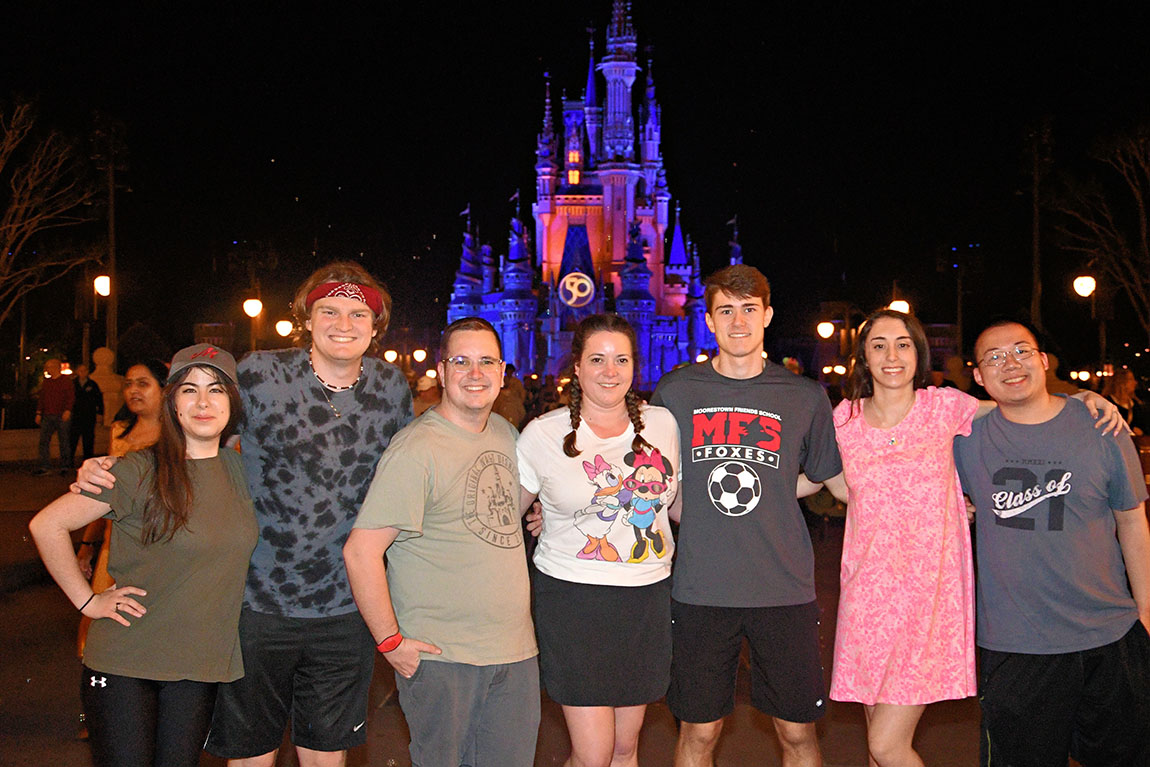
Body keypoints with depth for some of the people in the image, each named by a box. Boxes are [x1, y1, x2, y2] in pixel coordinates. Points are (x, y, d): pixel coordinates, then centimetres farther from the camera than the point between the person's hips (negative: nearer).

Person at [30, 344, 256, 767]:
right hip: (125, 666, -4)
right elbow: (46, 525, -10)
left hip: (199, 668, 4)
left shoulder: (238, 469, 4)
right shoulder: (140, 472, -12)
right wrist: (87, 600, -8)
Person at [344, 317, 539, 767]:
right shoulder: (416, 449, -15)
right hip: (439, 658, -7)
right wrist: (391, 642, -15)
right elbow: (360, 552, -17)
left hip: (516, 651, 7)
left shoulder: (505, 433, 9)